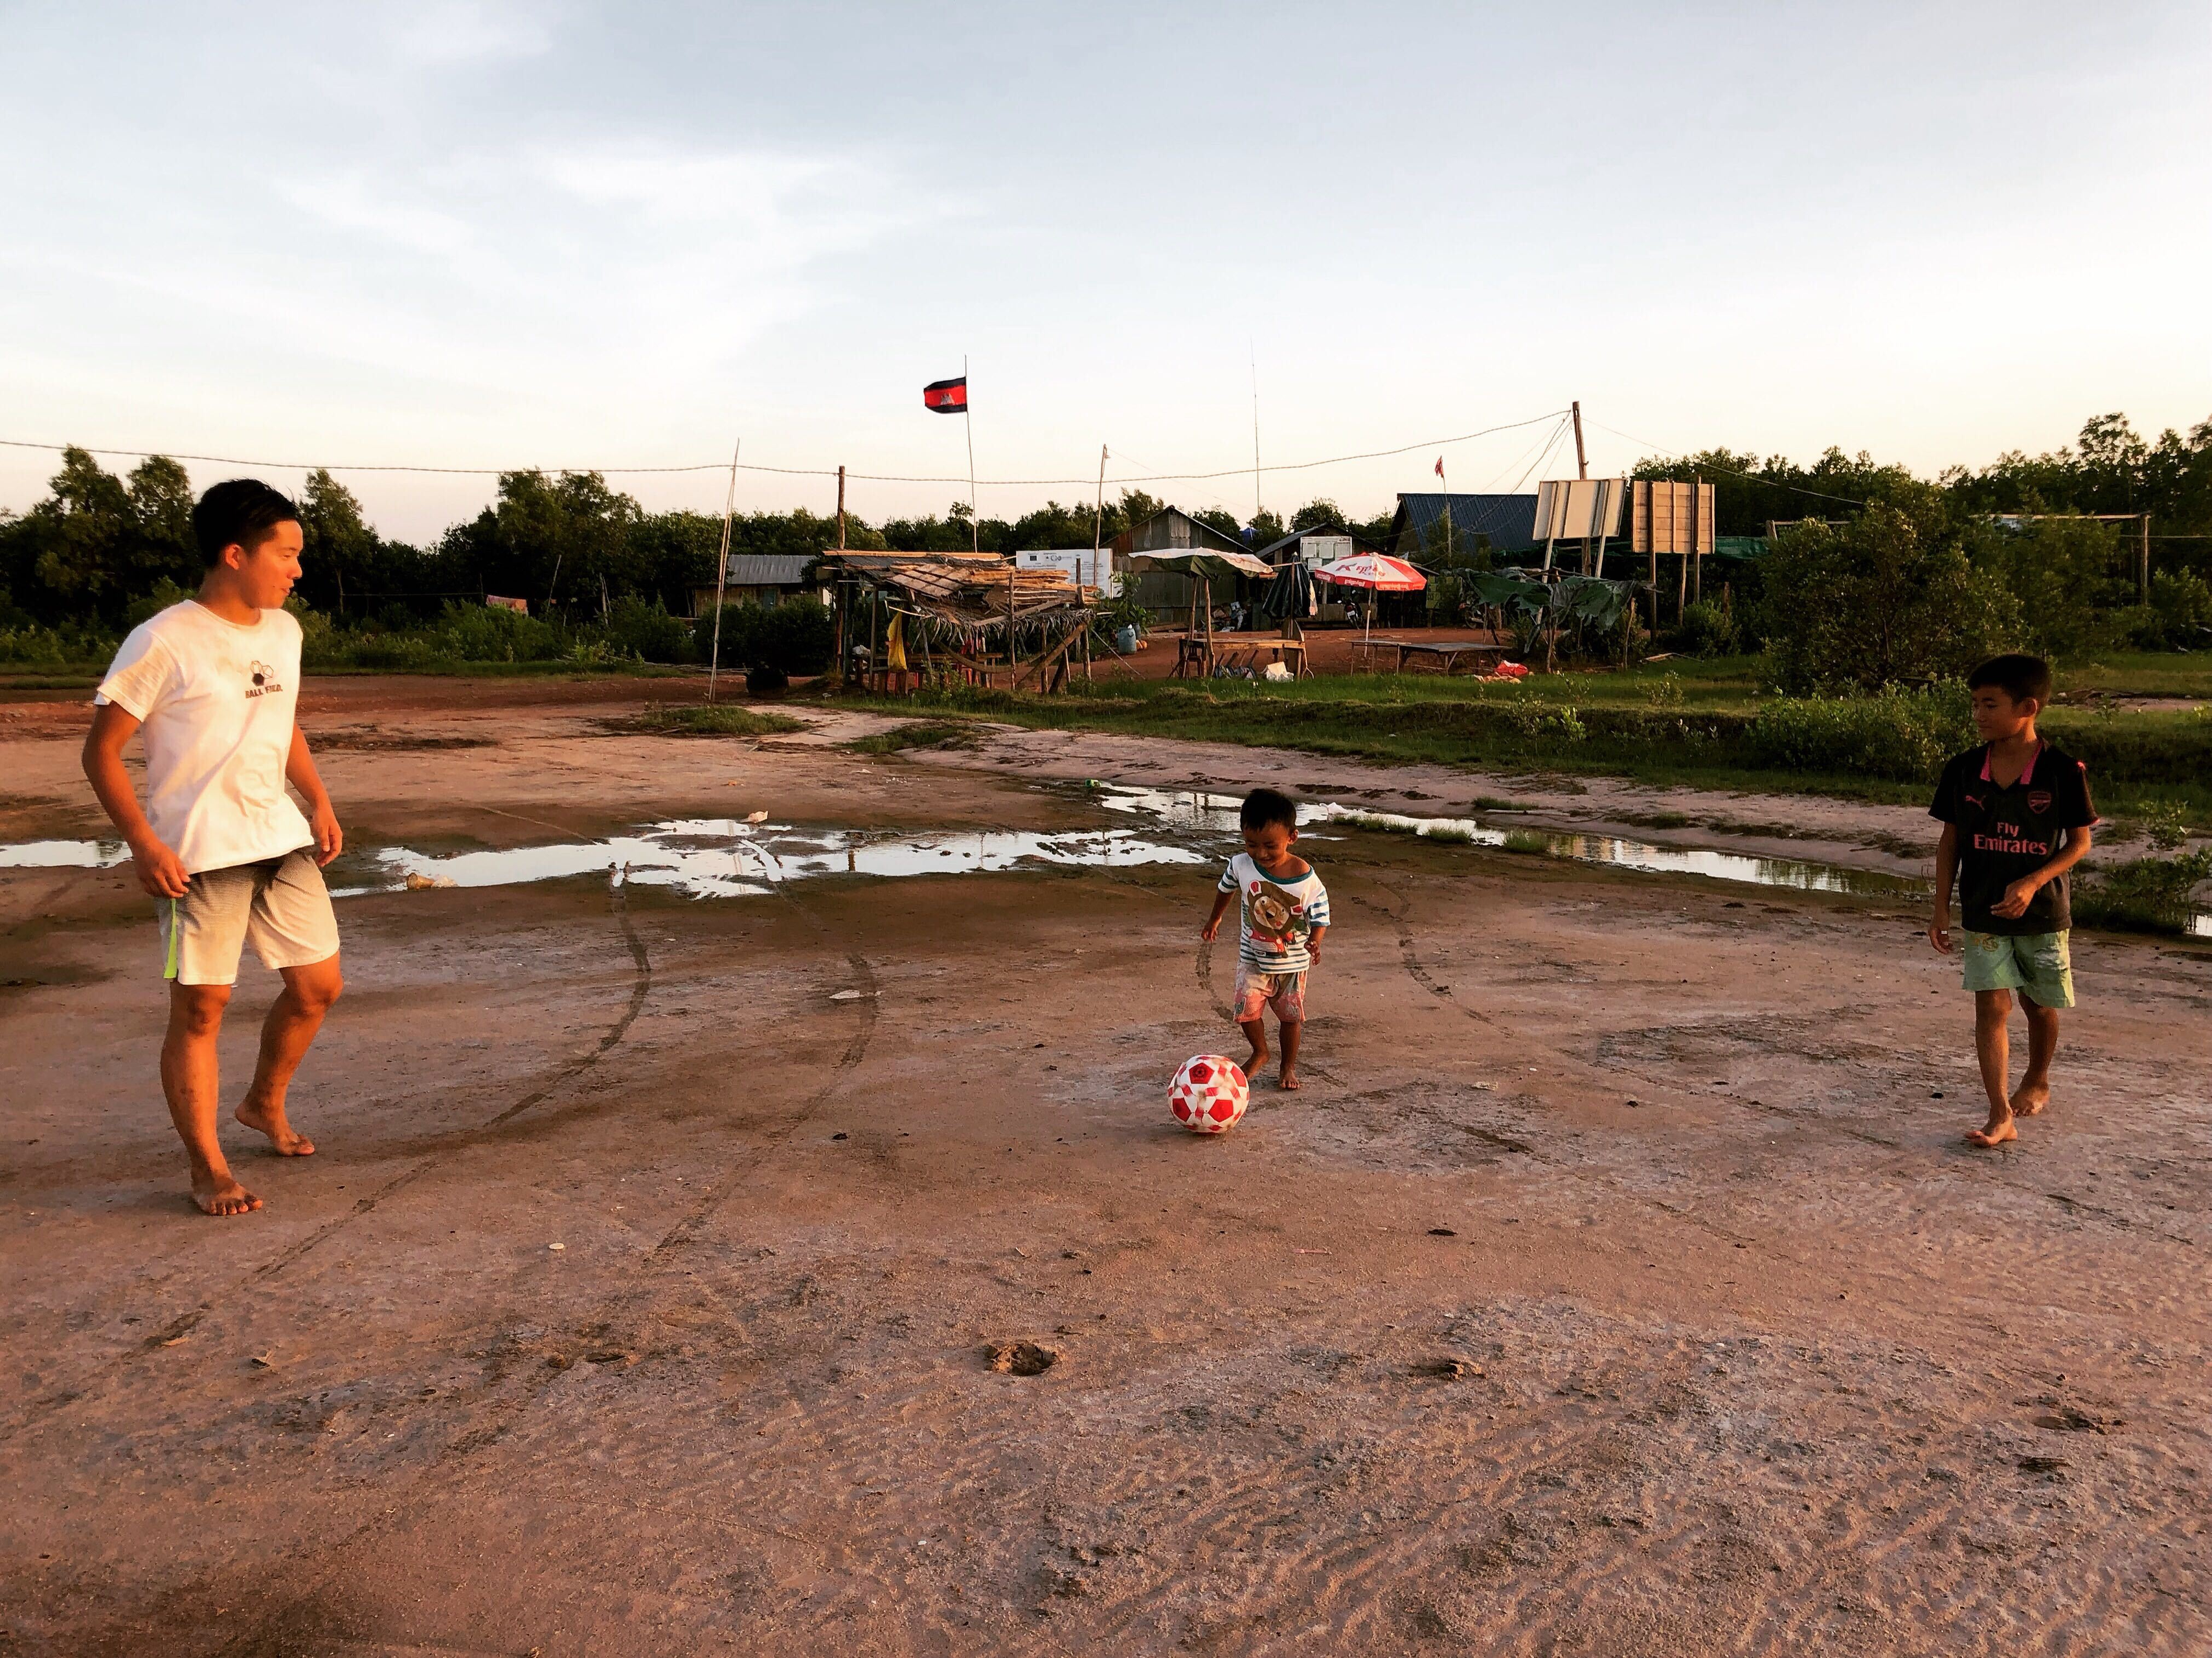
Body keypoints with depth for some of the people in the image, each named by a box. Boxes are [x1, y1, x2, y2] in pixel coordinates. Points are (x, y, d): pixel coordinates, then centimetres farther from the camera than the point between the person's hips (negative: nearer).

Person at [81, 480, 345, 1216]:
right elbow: (101, 751, -8)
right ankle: (207, 1168, 14)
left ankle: (264, 1104, 36)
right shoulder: (162, 644, -11)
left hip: (283, 841, 7)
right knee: (200, 1008, 1)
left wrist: (319, 802, 13)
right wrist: (143, 843, -16)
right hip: (199, 853, -7)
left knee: (319, 983, 10)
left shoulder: (283, 632, 9)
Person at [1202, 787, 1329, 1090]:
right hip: (1253, 958, 1)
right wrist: (1214, 919, 20)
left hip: (1292, 963, -1)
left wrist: (1315, 942, -34)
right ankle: (1259, 1053, 21)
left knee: (1290, 1015, 11)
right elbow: (1226, 888, 7)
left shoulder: (1307, 880, -22)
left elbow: (1320, 917, -12)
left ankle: (1288, 1066, 34)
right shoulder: (1241, 865, -16)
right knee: (1246, 1010, -9)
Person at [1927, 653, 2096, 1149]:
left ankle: (2037, 1083, 41)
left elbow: (2079, 842, -6)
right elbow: (1950, 841, 3)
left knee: (2039, 1005, 15)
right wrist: (1941, 909, 1)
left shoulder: (2062, 771, -12)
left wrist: (2032, 883, -21)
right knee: (1991, 1005, -7)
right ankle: (2001, 1116, -7)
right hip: (1982, 913, 1)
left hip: (2041, 910, -1)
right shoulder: (1963, 770, -5)